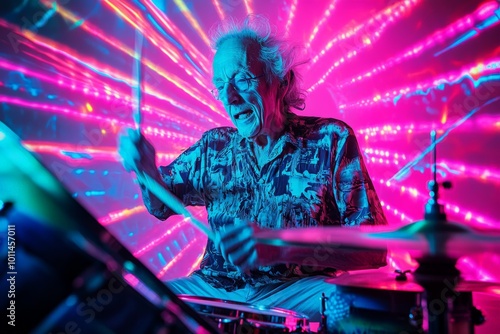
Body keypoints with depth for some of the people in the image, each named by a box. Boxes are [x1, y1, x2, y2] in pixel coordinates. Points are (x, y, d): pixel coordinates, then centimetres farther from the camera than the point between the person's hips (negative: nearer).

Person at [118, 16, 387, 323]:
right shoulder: (214, 146, 8)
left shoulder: (330, 139, -6)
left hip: (298, 292, -3)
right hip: (213, 288, 3)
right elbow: (162, 206, 15)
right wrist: (147, 169, -8)